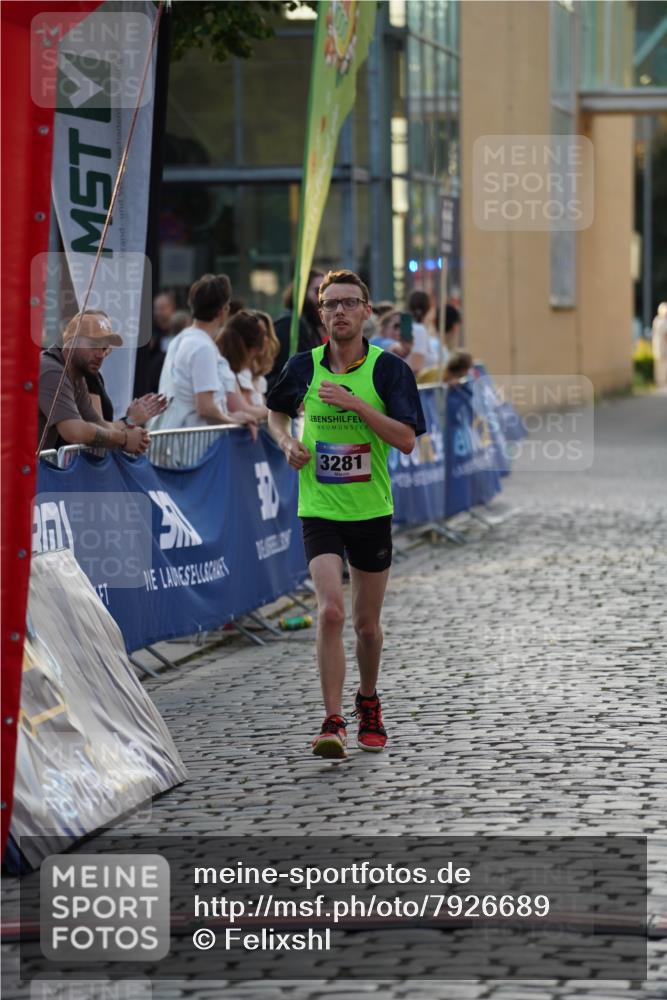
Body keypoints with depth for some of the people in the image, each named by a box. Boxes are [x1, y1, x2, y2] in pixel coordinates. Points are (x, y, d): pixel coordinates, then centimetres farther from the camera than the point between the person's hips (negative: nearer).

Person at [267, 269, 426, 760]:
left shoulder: (389, 368, -6)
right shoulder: (304, 366, 1)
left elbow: (406, 439, -14)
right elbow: (278, 411, 20)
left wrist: (356, 404, -22)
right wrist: (288, 442, -1)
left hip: (371, 511, 0)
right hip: (319, 511, 0)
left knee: (367, 623, 11)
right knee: (330, 611, -18)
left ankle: (368, 701, 38)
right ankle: (333, 722, -17)